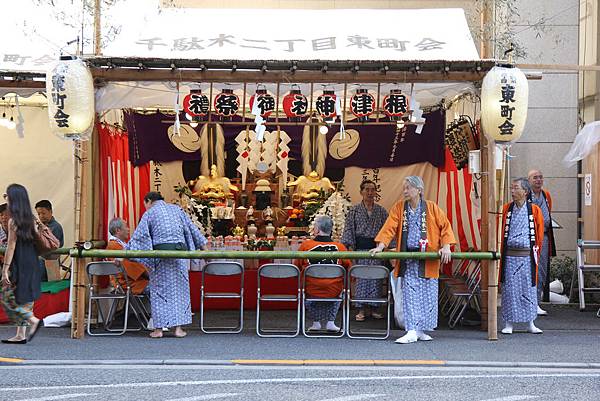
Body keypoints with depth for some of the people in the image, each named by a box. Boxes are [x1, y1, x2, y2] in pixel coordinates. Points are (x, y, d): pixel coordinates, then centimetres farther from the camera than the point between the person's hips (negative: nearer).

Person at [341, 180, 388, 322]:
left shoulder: (381, 211, 8)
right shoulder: (354, 210, 4)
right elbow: (349, 229, 1)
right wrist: (350, 247, -8)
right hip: (360, 248, -2)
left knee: (376, 279, 2)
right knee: (361, 278, -2)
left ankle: (371, 308, 12)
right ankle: (361, 309, 5)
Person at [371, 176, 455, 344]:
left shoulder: (431, 207, 2)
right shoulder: (399, 207, 5)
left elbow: (445, 226, 2)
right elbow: (389, 228, -3)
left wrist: (446, 247, -10)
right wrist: (380, 246, -15)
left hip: (428, 259, 0)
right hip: (408, 260, 1)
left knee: (428, 295, 4)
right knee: (410, 295, -4)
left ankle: (421, 330, 16)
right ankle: (412, 332, -3)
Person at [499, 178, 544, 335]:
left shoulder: (534, 210, 2)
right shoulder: (506, 209, 5)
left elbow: (539, 233, 8)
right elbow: (500, 231, 11)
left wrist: (536, 253, 9)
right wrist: (502, 250, 9)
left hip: (527, 255, 0)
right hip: (510, 255, 0)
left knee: (529, 288, 5)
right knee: (509, 288, 2)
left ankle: (531, 323, 15)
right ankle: (508, 323, 9)